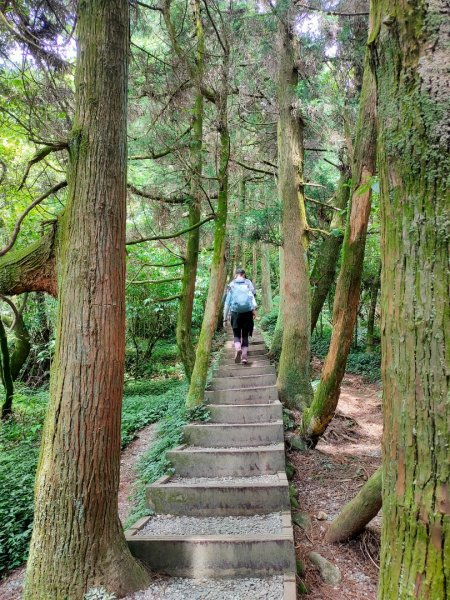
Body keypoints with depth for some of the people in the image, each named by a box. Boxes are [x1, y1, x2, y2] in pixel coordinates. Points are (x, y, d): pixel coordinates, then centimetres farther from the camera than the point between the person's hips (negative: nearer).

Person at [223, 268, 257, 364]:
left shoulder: (231, 285, 9)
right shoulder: (248, 283, 9)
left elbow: (227, 302, 7)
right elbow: (252, 295, -8)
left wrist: (225, 318, 10)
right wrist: (254, 308, -16)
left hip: (235, 313, 0)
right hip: (247, 312, 0)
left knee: (237, 335, 11)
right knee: (245, 335, 12)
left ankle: (238, 349, -17)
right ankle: (244, 355, 0)